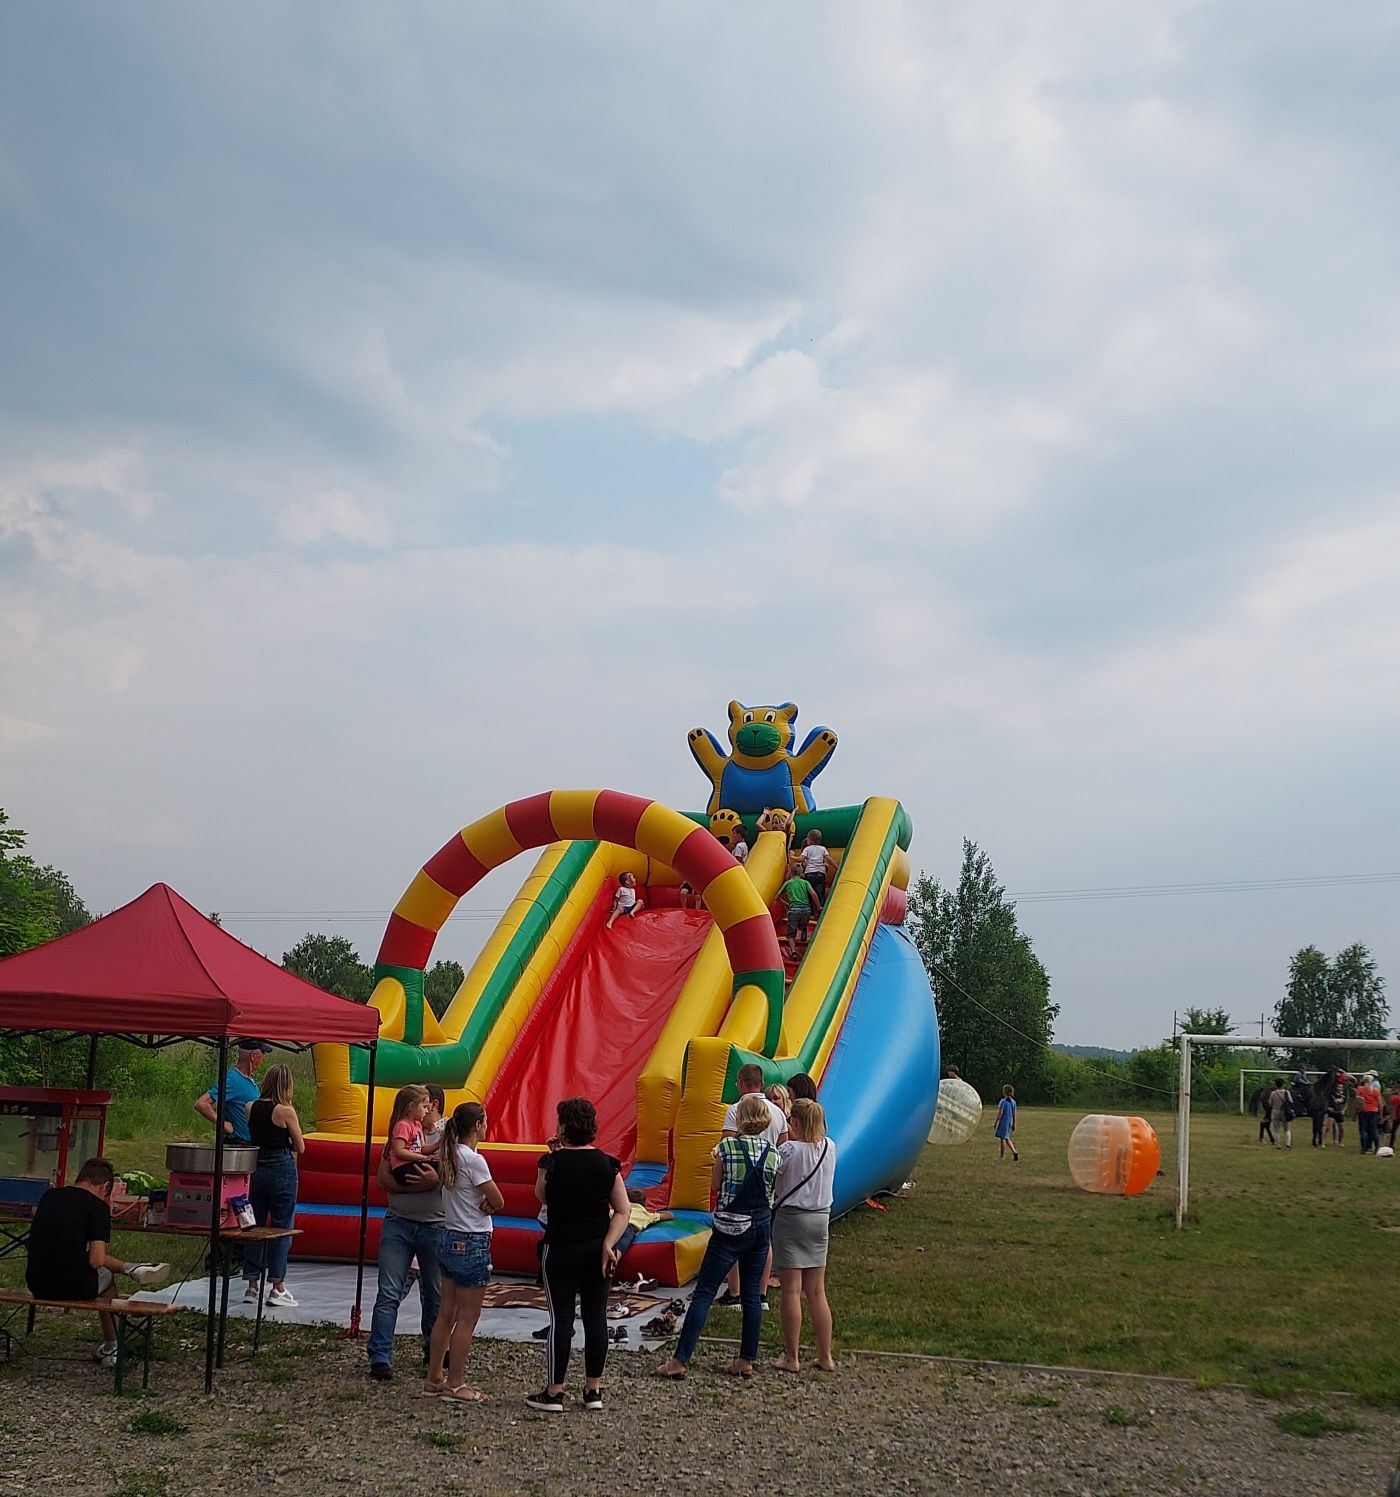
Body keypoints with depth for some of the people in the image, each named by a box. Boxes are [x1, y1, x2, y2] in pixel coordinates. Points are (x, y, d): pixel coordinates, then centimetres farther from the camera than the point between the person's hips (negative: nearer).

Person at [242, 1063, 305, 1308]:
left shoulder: (251, 1108, 3)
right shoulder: (286, 1111, -13)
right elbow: (301, 1148, -6)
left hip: (257, 1168, 5)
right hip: (282, 1170, -5)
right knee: (281, 1228, 3)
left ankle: (252, 1286, 17)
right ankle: (277, 1288, 5)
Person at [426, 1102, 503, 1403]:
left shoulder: (447, 1156, 6)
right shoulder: (474, 1160, -19)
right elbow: (499, 1202, -14)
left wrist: (481, 1204, -4)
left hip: (450, 1239, 9)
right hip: (472, 1243, -9)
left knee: (446, 1313, 15)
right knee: (468, 1317, 1)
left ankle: (433, 1378, 22)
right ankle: (455, 1384, 7)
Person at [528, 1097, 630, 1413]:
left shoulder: (552, 1162, -11)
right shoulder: (607, 1164, -2)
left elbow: (541, 1196, 8)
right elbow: (622, 1211, -5)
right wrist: (608, 1244, -6)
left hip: (561, 1248, -3)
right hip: (597, 1250, 3)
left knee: (561, 1318, 2)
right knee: (596, 1316, 9)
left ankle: (554, 1392, 8)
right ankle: (594, 1390, 16)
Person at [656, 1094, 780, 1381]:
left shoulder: (727, 1147, -12)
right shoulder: (773, 1153, -2)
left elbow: (715, 1184, -2)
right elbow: (773, 1188, 6)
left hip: (730, 1228, -4)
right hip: (762, 1226, 4)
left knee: (703, 1293, -1)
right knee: (752, 1295, 12)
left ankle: (680, 1360, -2)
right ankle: (746, 1361, 15)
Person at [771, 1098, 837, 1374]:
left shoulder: (789, 1150, -14)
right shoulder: (830, 1147, 2)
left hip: (790, 1217, -5)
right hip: (821, 1219, 6)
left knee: (791, 1291, 0)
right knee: (817, 1292, 11)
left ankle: (791, 1357, 4)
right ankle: (826, 1356, 14)